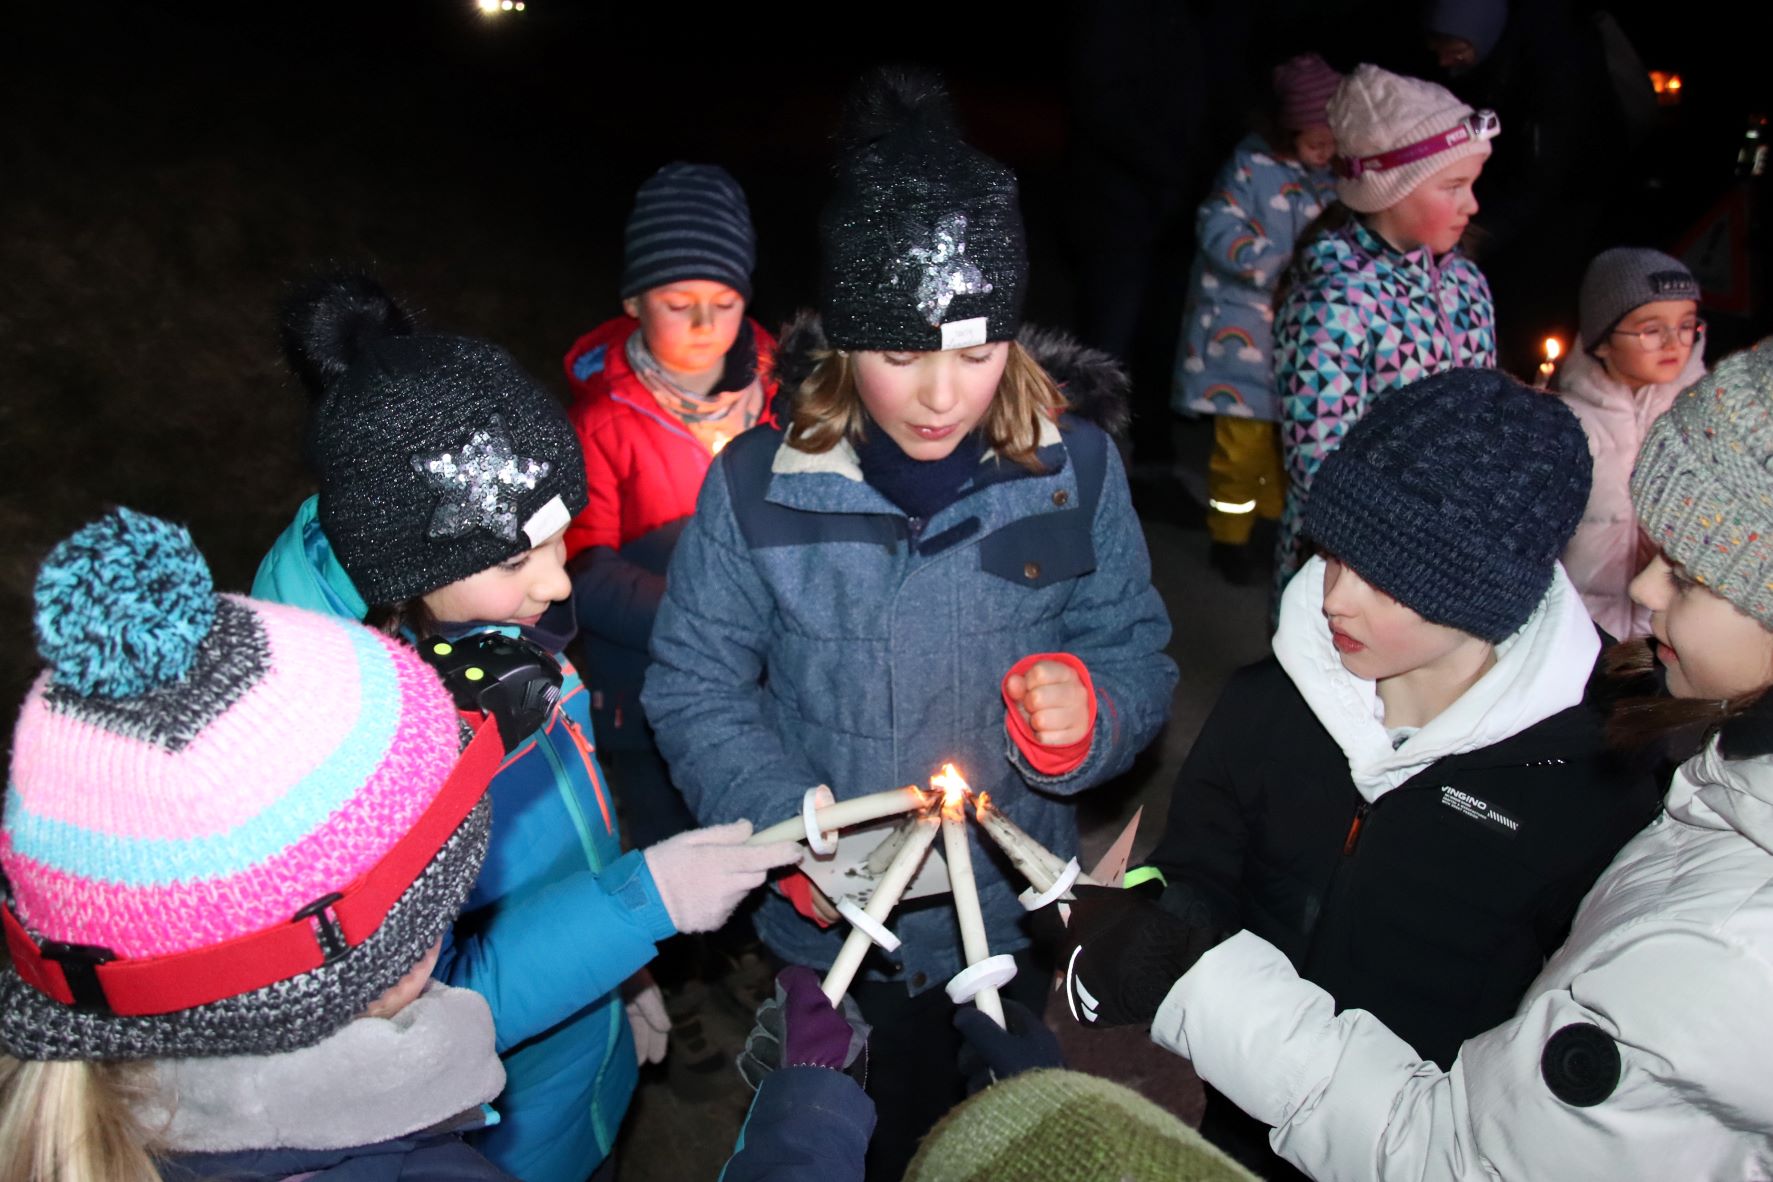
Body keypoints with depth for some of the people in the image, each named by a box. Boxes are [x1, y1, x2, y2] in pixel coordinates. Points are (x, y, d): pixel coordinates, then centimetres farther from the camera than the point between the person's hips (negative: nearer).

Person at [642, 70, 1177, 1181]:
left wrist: (1089, 715, -30)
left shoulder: (1076, 470, -14)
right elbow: (697, 686, -12)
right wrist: (792, 829, -25)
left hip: (1016, 908, 2)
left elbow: (1137, 659, -7)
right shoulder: (757, 484, -17)